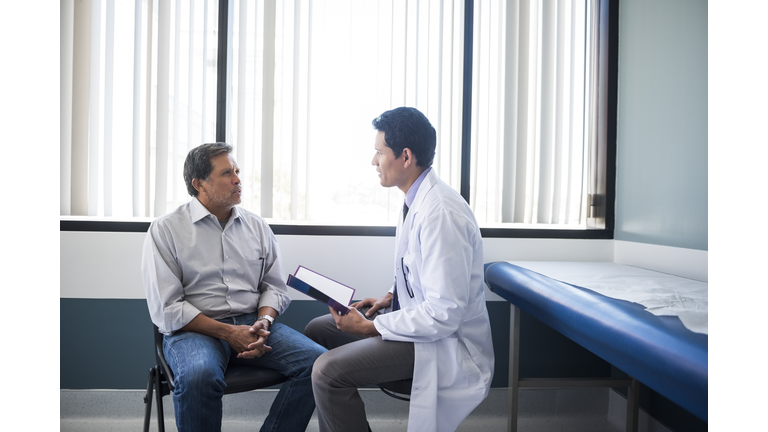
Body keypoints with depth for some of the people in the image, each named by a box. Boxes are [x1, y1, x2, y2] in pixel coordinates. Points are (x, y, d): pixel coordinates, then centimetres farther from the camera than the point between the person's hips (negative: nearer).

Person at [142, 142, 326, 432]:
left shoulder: (257, 226, 13)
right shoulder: (165, 230, 0)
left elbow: (274, 286, 15)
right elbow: (167, 309, -6)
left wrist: (263, 321, -7)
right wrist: (228, 332, -14)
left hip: (252, 323, 4)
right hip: (195, 329, -4)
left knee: (317, 361, -20)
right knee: (199, 376, -38)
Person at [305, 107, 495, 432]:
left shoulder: (440, 213, -27)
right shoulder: (418, 200, 4)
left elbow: (445, 314, -28)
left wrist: (371, 327, -20)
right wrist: (390, 297, 4)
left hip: (445, 341, -10)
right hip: (417, 315, 10)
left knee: (328, 371, -23)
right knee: (316, 330, 15)